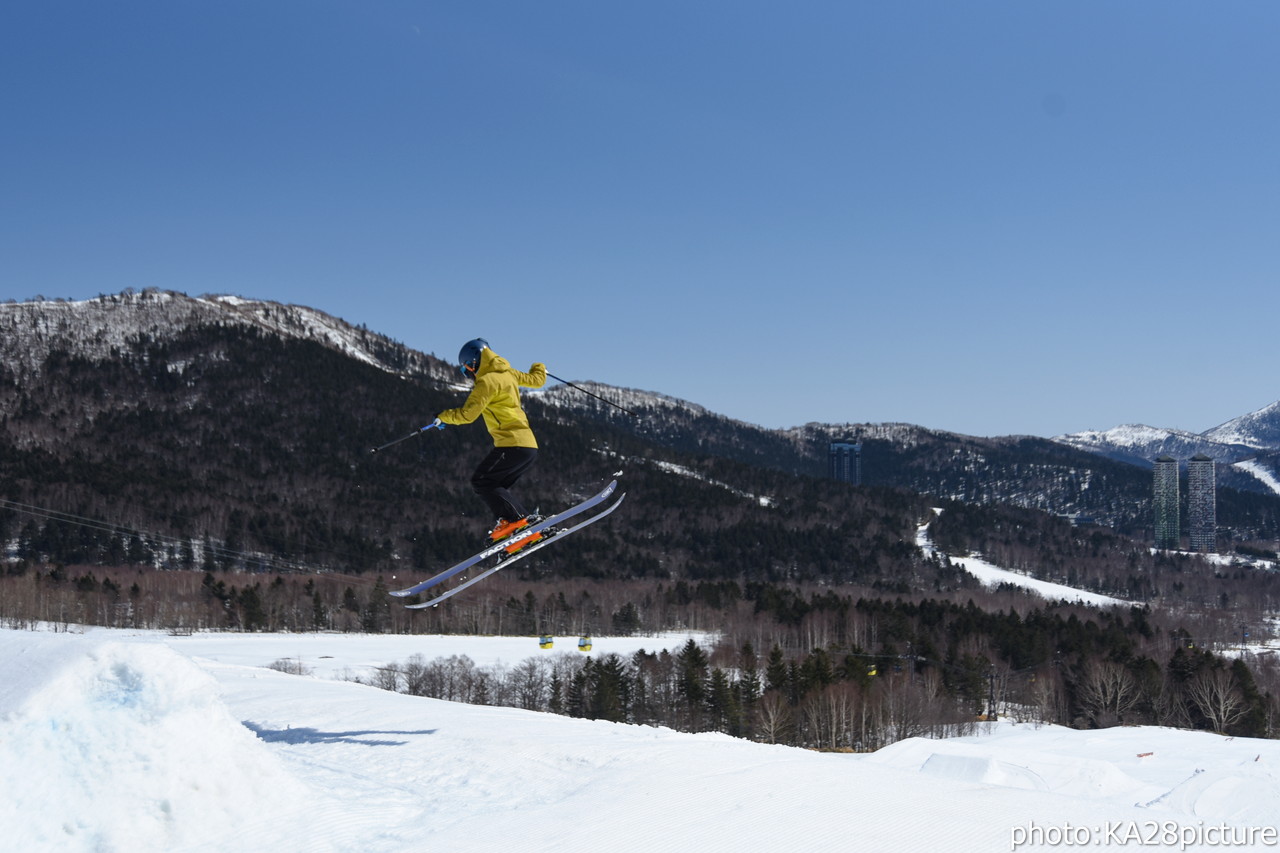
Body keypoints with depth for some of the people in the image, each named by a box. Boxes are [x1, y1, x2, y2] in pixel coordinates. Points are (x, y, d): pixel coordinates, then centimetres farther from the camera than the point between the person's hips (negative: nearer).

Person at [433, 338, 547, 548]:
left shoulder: (487, 381, -9)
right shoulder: (507, 373, 16)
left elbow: (467, 414, -15)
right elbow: (537, 380, 31)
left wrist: (444, 416, 3)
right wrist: (539, 369, 54)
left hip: (512, 443, -9)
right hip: (529, 445, 9)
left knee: (481, 481, -10)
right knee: (496, 488, 11)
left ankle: (514, 519, -21)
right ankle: (529, 529, -2)